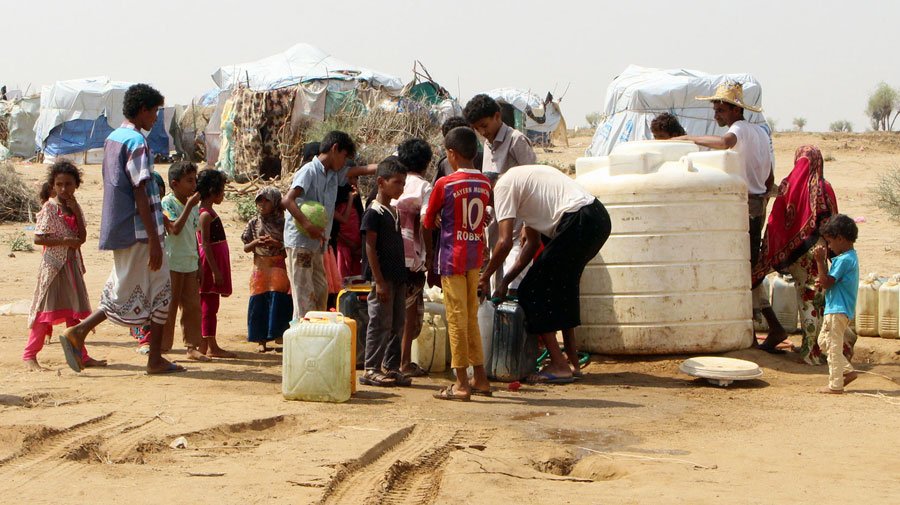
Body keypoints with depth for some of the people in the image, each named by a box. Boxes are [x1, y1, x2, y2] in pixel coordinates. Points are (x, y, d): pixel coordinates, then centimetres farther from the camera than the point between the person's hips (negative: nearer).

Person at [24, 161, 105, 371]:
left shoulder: (74, 207, 10)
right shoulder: (49, 208, -9)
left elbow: (82, 237, 1)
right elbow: (38, 238, -15)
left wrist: (76, 210, -6)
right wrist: (65, 241, -20)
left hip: (72, 264, 7)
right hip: (53, 264, -7)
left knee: (73, 311, 11)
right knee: (47, 310, -7)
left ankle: (81, 355, 16)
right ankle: (29, 356, -1)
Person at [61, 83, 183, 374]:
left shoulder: (112, 138, 14)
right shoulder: (136, 142, -15)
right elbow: (140, 193, -20)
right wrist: (154, 239, -20)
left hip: (118, 228, 9)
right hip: (139, 231, -9)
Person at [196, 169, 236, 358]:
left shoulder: (209, 212, 15)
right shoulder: (206, 214, -15)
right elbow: (205, 244, -19)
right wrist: (215, 270, -21)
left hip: (215, 262, 10)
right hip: (210, 263, -10)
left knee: (207, 305, 12)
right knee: (209, 305, -7)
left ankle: (203, 345, 16)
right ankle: (211, 347, -5)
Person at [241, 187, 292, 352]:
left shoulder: (282, 223, 1)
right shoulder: (254, 223, 6)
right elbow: (245, 248, 8)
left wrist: (276, 244, -17)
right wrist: (256, 242, -12)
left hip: (278, 269, -2)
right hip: (260, 269, 2)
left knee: (277, 303, -7)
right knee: (258, 304, 1)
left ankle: (279, 336, 1)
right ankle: (261, 341, 8)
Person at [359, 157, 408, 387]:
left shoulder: (394, 211, 15)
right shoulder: (374, 213, -11)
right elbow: (370, 248, -14)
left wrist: (402, 276, 16)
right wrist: (379, 281, -18)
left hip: (397, 277, 8)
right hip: (382, 279, -8)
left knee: (397, 325, 10)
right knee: (380, 324, -6)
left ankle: (391, 368, 16)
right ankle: (371, 370, 0)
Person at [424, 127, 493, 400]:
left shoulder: (445, 184, -12)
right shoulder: (485, 183, 3)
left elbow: (428, 222, -1)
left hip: (452, 256, -5)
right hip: (476, 255, 5)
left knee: (457, 318, -2)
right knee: (471, 317, 15)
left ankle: (461, 383, -2)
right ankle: (480, 378, 19)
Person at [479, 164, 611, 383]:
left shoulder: (503, 187, 0)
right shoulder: (520, 179, 28)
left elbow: (505, 242, -9)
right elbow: (533, 242, 26)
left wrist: (485, 277, 4)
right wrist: (505, 281, 24)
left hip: (578, 222, -10)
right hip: (599, 217, 10)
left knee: (533, 291, 1)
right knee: (562, 288, 23)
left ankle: (558, 365, 1)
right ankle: (573, 363, 27)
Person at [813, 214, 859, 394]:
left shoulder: (844, 260, -19)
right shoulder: (850, 256, 14)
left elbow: (827, 283, -19)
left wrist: (820, 261, -17)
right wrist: (824, 282, 3)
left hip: (838, 310, -11)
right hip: (836, 309, 11)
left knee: (833, 346, -4)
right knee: (824, 341, 18)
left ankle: (835, 385, 1)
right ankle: (847, 371, 17)